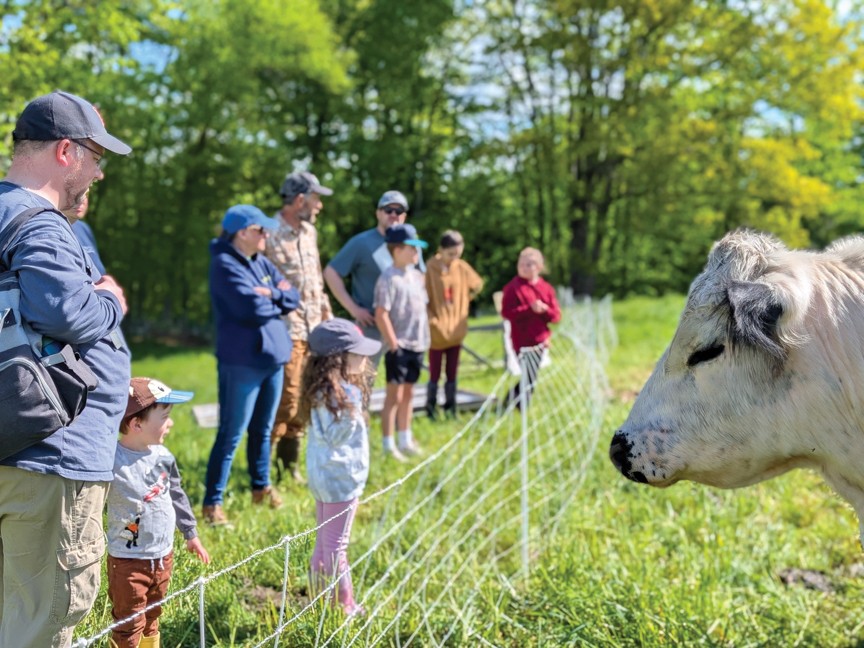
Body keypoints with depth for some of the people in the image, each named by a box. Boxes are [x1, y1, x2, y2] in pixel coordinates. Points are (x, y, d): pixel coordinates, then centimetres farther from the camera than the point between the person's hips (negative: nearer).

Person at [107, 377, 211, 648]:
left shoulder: (163, 456, -1)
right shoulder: (112, 461, -23)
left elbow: (177, 496, 13)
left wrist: (191, 534, 20)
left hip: (163, 556, 6)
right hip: (128, 561, -6)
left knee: (151, 620, 23)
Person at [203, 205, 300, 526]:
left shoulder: (261, 262, 12)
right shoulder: (226, 265, -13)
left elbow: (293, 297, 7)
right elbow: (253, 308, -23)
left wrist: (271, 293, -12)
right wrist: (279, 300, -4)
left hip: (273, 357, 8)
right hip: (242, 361, -8)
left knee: (263, 429, 19)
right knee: (231, 433, -3)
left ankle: (261, 487, 33)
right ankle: (212, 502, 4)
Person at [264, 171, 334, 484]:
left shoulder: (309, 232, 12)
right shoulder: (270, 235, -15)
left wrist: (326, 310, 18)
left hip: (312, 329, 8)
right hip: (286, 331, -8)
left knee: (302, 400, 13)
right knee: (285, 400, -6)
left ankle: (289, 462, 25)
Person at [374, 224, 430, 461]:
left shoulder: (417, 276, 11)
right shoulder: (389, 279, -14)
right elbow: (381, 314, -19)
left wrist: (425, 338, 14)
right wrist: (393, 343, -18)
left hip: (417, 345, 8)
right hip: (399, 346, -8)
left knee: (408, 393, 17)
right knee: (394, 395, -2)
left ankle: (405, 440, 28)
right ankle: (389, 446, 6)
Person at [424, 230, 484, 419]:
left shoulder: (462, 268, 1)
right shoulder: (430, 269, -14)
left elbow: (477, 285, 19)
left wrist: (464, 301, 11)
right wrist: (432, 320, -15)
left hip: (457, 330, 4)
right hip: (437, 331, -4)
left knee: (452, 374, 11)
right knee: (435, 375, 3)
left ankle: (450, 408, 20)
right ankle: (431, 408, 15)